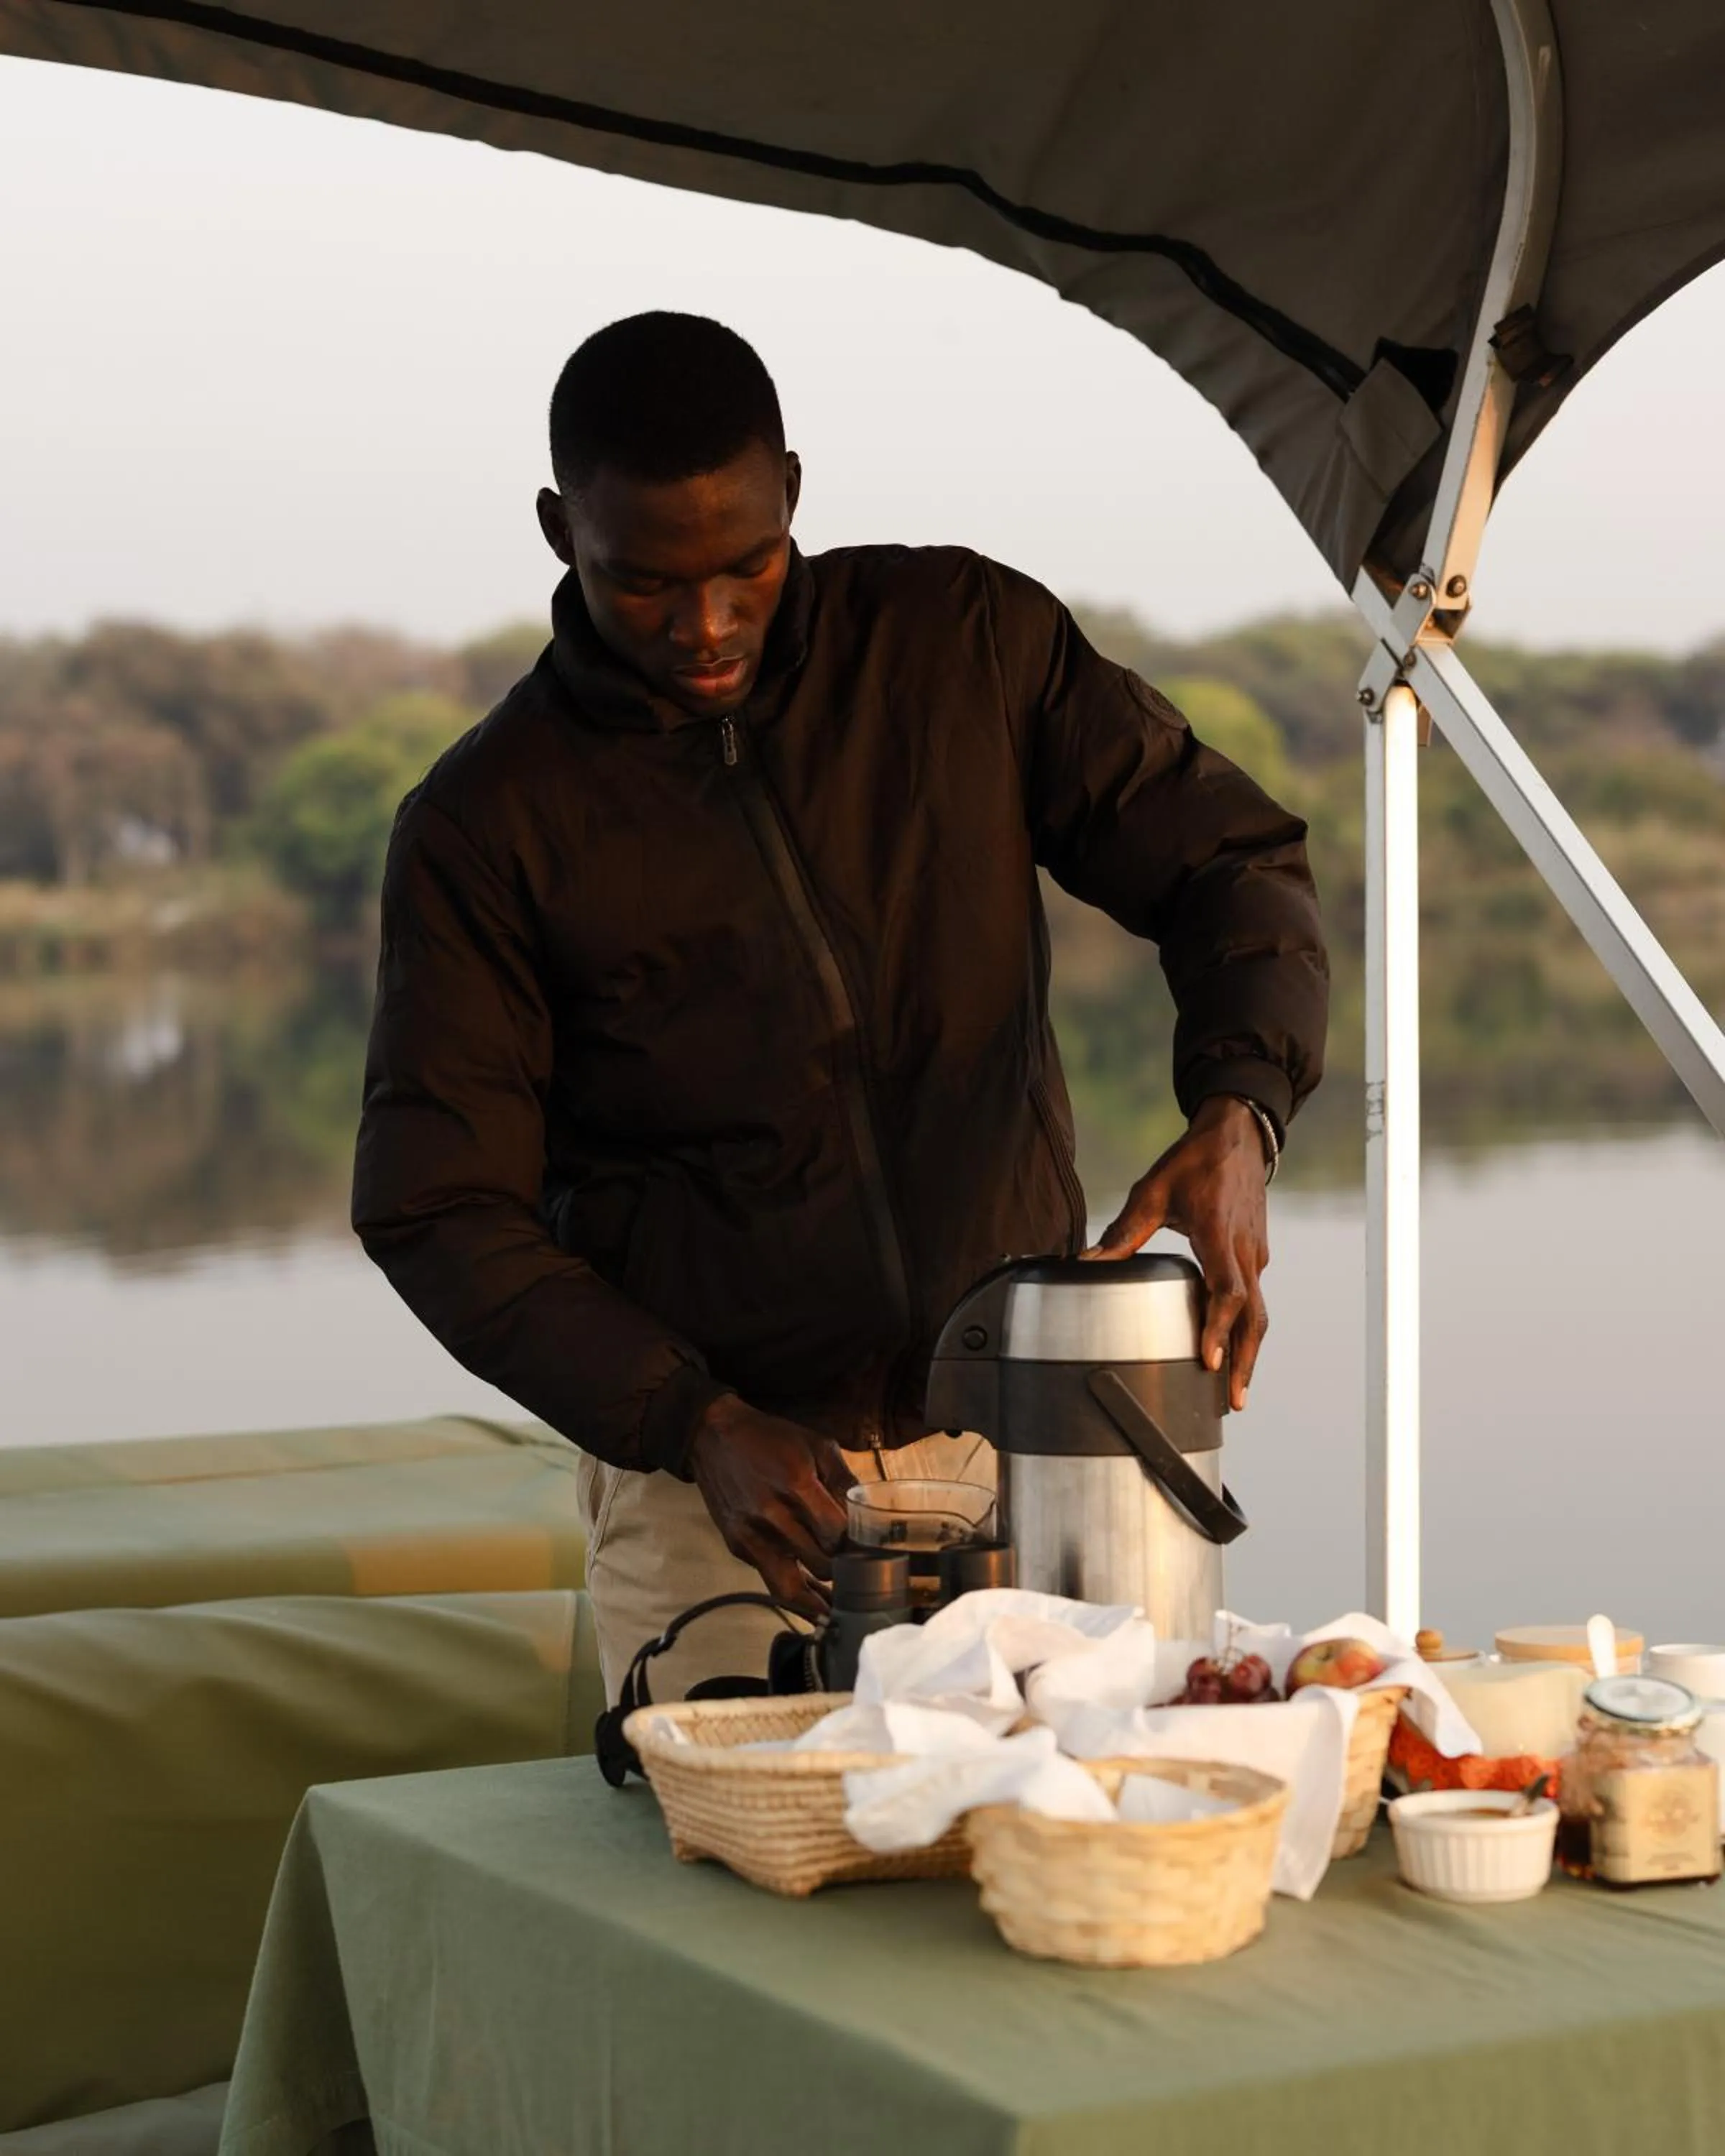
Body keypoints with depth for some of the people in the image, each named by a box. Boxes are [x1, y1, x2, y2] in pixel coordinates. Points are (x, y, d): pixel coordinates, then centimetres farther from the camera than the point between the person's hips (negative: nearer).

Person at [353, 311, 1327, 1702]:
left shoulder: (968, 643, 1)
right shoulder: (488, 828, -4)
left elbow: (1230, 863, 2)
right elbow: (438, 1210, -5)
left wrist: (1237, 1115, -19)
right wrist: (699, 1424, -17)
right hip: (715, 1489, -1)